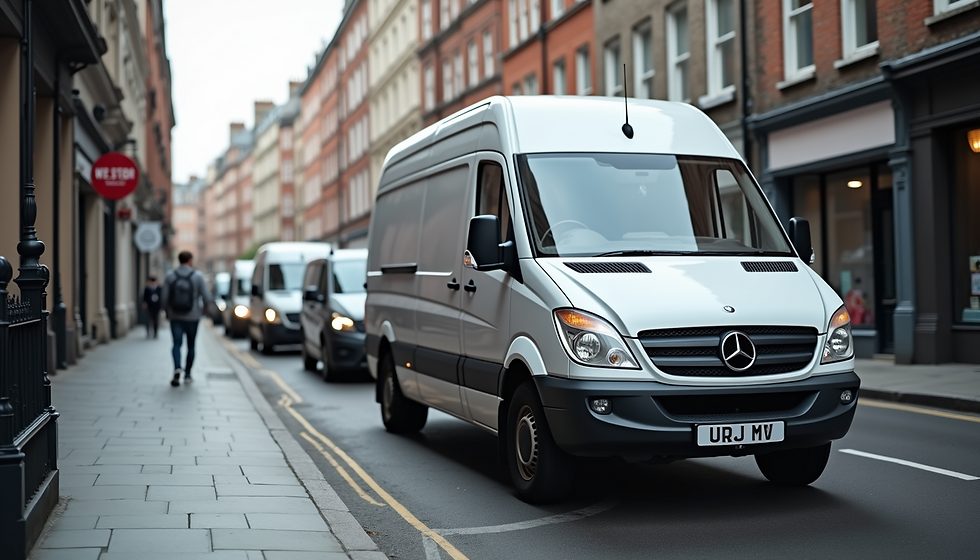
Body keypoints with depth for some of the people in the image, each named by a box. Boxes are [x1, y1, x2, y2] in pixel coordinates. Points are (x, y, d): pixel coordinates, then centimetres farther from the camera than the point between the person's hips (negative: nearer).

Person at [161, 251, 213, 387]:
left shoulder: (170, 275, -1)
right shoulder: (197, 276, -6)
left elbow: (165, 297, -4)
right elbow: (206, 296, -9)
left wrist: (167, 311, 13)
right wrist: (204, 308, 11)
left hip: (175, 316, 1)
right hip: (192, 317, -1)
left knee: (177, 344, -2)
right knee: (191, 346, 13)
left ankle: (177, 368, -27)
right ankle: (187, 374, 16)